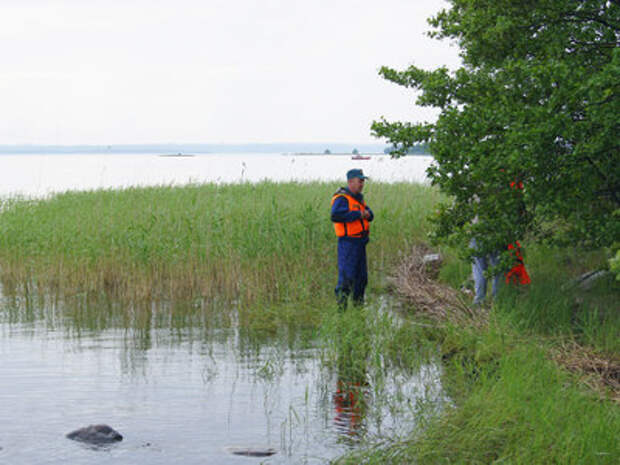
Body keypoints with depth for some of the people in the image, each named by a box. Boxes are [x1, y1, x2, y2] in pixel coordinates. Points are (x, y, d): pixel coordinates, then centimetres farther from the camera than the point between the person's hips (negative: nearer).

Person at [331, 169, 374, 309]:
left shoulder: (358, 197, 16)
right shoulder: (342, 198, -13)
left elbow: (370, 216, 15)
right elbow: (336, 216, -30)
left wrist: (367, 213, -10)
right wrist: (358, 214, -24)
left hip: (360, 243, 9)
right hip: (348, 243, -9)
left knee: (362, 276, 15)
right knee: (346, 276, -11)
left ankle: (358, 303, 26)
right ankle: (341, 306, -7)